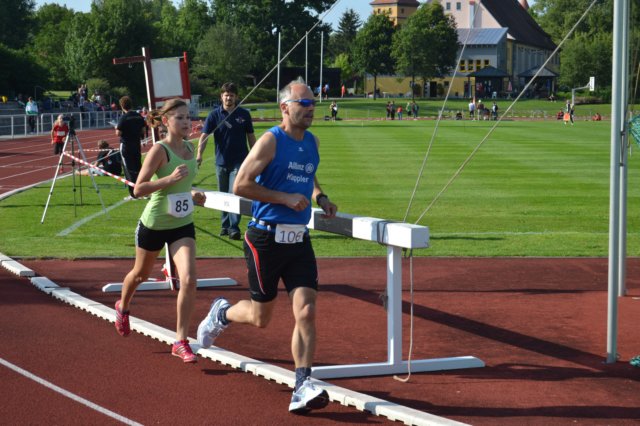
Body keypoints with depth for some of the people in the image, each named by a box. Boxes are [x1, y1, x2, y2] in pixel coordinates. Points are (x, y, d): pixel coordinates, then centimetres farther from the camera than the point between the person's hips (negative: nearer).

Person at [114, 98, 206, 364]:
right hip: (154, 224, -4)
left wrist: (192, 195, 2)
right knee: (141, 274, 20)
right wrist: (170, 179, -32)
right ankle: (122, 308, 54)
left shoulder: (190, 149, 2)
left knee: (188, 279, -15)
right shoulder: (159, 150, -18)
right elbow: (138, 189, -22)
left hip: (183, 225, 4)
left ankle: (181, 341, -8)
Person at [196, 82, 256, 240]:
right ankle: (225, 225, 24)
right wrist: (199, 154, -25)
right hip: (221, 162, 2)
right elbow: (204, 135, -10)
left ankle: (234, 227, -11)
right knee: (223, 196, 12)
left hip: (239, 161, -2)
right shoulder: (214, 115, -2)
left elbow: (251, 137, 9)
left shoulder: (244, 114, 1)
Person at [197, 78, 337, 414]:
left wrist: (319, 197, 11)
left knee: (306, 312, -9)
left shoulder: (312, 142, 11)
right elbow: (240, 185, -14)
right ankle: (222, 313, 40)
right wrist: (286, 198, -18)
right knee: (261, 316, 7)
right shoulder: (270, 141, -10)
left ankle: (302, 387, -9)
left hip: (299, 239, 5)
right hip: (266, 238, -5)